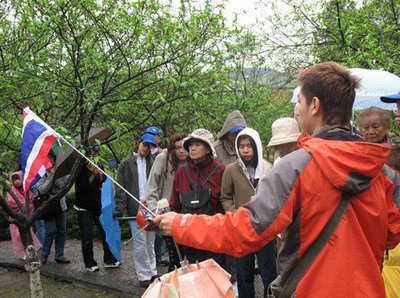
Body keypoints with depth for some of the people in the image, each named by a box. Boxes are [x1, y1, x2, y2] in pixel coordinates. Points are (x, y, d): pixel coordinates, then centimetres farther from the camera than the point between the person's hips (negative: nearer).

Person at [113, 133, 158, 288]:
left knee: (150, 242, 12)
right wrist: (119, 208, -7)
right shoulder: (126, 163, 7)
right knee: (140, 243, -2)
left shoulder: (153, 162, 10)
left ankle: (152, 273, 22)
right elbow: (121, 188, 3)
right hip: (135, 209, -2)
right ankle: (144, 276, 8)